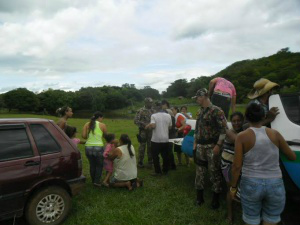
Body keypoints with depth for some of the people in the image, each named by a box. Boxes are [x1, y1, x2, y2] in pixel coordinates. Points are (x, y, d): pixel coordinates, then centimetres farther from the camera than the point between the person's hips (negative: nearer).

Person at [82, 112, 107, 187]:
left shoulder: (87, 124, 7)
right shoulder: (102, 125, -1)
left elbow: (83, 136, -2)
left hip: (88, 147, 4)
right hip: (98, 147, -3)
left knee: (92, 165, 18)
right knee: (99, 165, 13)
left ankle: (93, 180, 27)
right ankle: (97, 181, 5)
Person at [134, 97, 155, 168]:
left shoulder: (153, 111, 9)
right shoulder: (140, 111, -5)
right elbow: (136, 121, -9)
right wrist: (144, 124, -20)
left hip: (151, 131, 4)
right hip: (143, 131, -4)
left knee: (150, 147, 9)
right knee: (142, 146, 1)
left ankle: (150, 162, 21)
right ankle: (140, 162, 13)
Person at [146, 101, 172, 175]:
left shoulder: (154, 116, -10)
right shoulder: (168, 116, 2)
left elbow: (153, 126, -22)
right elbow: (170, 126, 9)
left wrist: (147, 126, -4)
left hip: (156, 140, -4)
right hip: (165, 139, 4)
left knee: (155, 156, 8)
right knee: (165, 156, 14)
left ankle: (158, 171, 11)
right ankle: (165, 170, 22)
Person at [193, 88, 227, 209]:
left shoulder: (216, 111, -11)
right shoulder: (200, 112, 13)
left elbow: (224, 129, -15)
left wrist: (218, 145, -19)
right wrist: (195, 144, 13)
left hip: (212, 147, -7)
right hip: (200, 147, 7)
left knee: (215, 173, 4)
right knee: (199, 172, 11)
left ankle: (215, 199, 21)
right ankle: (199, 197, 26)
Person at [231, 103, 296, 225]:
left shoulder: (242, 136, -10)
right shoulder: (275, 134, -3)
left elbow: (237, 166, -11)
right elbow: (293, 157, 10)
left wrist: (233, 186, 1)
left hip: (251, 184, -2)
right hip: (275, 184, 2)